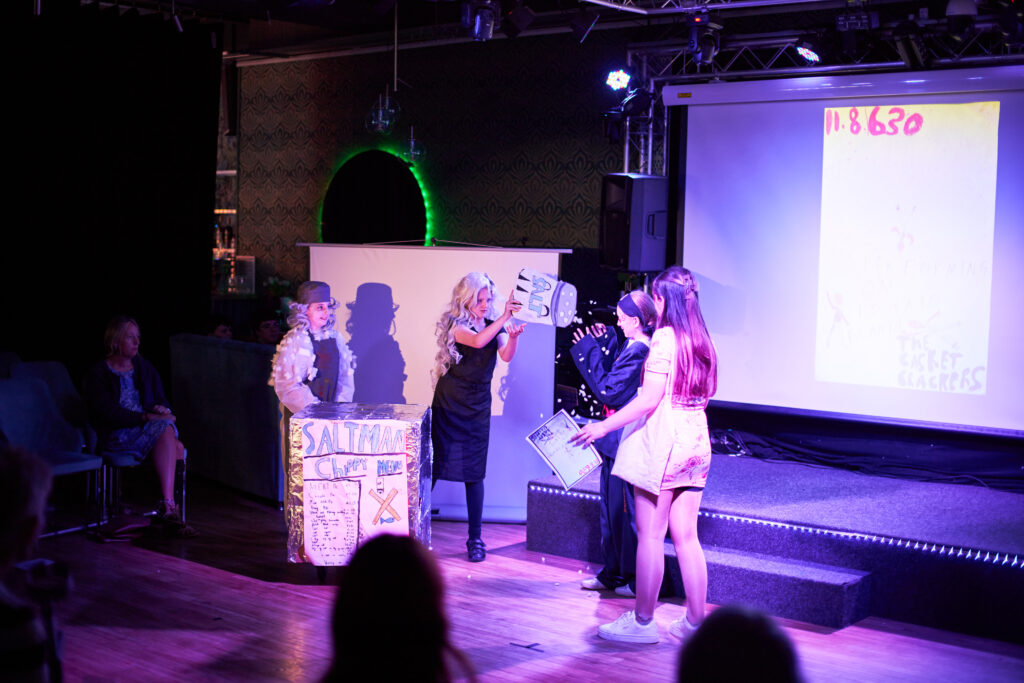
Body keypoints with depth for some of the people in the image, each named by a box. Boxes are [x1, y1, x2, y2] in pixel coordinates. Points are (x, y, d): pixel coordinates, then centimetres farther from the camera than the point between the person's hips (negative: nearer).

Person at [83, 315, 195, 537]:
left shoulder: (144, 367, 20)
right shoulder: (97, 374, 1)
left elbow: (161, 400, 18)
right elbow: (108, 413, -12)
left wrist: (160, 408, -8)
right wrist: (145, 417, -21)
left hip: (147, 428, 6)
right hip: (116, 436, -6)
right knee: (165, 428, -33)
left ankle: (167, 508, -34)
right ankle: (169, 507, -37)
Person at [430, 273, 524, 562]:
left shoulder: (494, 324, 2)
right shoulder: (456, 324, -9)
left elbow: (506, 356, -15)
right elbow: (477, 341, -29)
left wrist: (513, 337, -35)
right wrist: (505, 316, -38)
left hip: (478, 406, 3)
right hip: (448, 403, -2)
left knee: (474, 473, 2)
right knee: (433, 466, 1)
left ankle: (475, 538, 8)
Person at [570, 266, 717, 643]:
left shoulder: (664, 337, -12)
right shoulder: (701, 340, 10)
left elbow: (649, 399, -17)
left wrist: (604, 426, -11)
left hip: (661, 441, -8)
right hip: (696, 442, 8)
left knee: (650, 535, 0)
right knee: (686, 537, 11)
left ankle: (642, 621, 8)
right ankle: (695, 621, 15)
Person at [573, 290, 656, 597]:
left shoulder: (638, 351, -20)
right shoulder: (631, 347, 10)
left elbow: (608, 391, -19)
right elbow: (613, 379, 16)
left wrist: (590, 351, -12)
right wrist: (603, 345, 14)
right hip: (618, 440, 10)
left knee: (625, 510, -1)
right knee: (611, 507, 17)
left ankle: (635, 580, 9)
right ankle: (613, 574, 27)